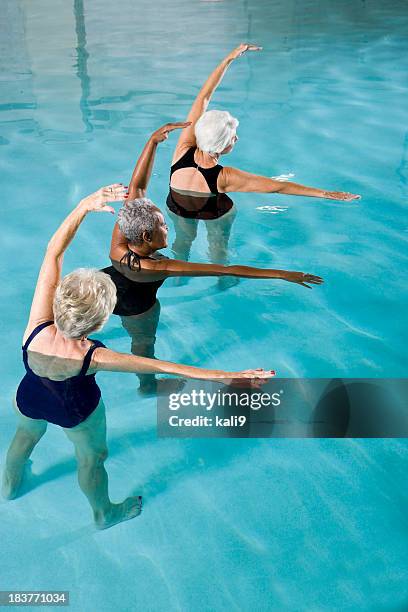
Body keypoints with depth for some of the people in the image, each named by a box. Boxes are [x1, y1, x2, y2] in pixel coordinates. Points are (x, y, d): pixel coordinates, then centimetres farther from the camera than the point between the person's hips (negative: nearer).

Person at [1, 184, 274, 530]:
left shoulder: (38, 328, -39)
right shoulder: (93, 358, -43)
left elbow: (53, 254, -37)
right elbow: (164, 367, -43)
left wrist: (85, 206, -38)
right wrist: (225, 376, -40)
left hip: (28, 400, 3)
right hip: (76, 413, -3)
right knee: (92, 458, 27)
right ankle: (104, 513, 56)